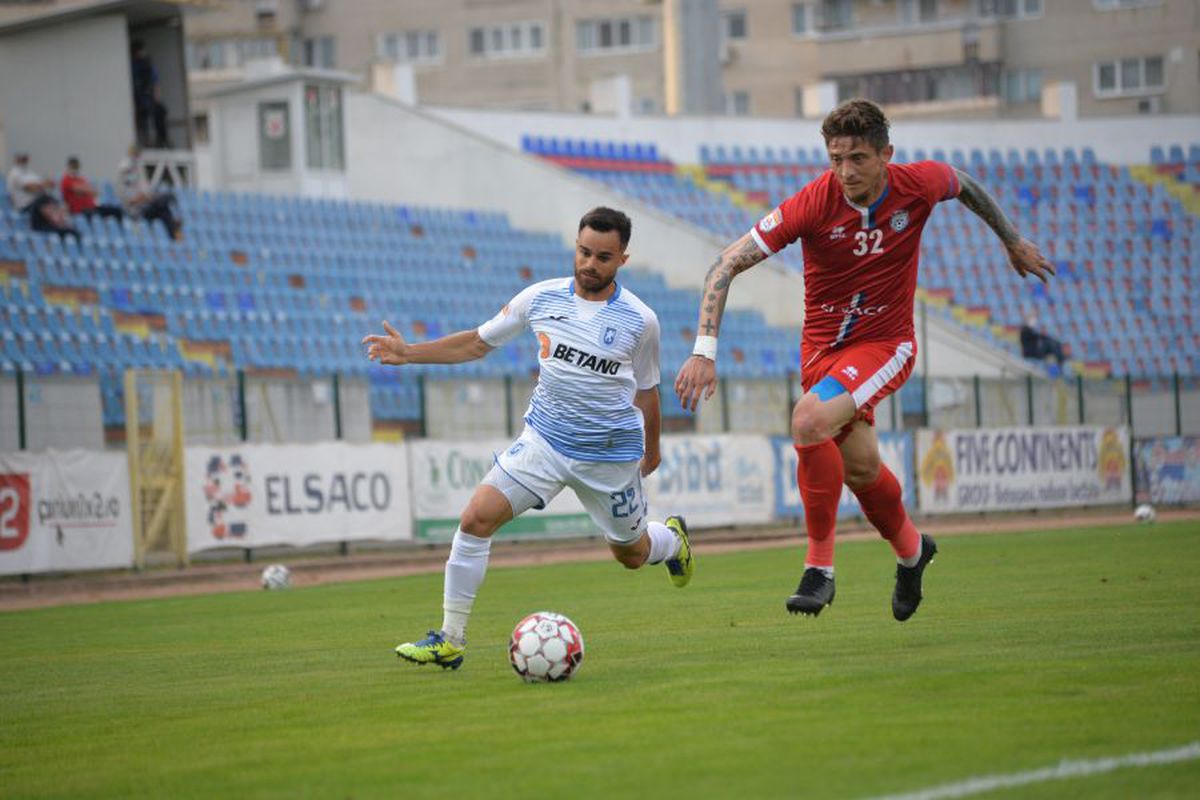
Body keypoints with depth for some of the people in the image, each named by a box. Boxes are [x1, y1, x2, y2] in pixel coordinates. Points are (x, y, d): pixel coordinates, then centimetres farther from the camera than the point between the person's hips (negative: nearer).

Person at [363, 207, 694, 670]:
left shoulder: (639, 320, -8)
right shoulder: (542, 298, -4)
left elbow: (645, 389, 9)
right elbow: (479, 342, 6)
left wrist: (651, 450, 21)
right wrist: (408, 353, -3)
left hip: (612, 454, -1)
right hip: (544, 440, 1)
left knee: (631, 555, 14)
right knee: (477, 517, -18)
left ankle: (673, 539, 54)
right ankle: (450, 640, -10)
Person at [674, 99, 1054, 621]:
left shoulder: (918, 185, -16)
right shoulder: (814, 203, -21)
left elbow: (964, 185, 11)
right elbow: (728, 264, -21)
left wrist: (1013, 242, 25)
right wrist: (704, 349, -31)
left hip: (885, 344, -2)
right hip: (822, 346, 2)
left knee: (809, 421, -27)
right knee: (860, 467, 11)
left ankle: (820, 565, -14)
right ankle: (910, 549, 44)